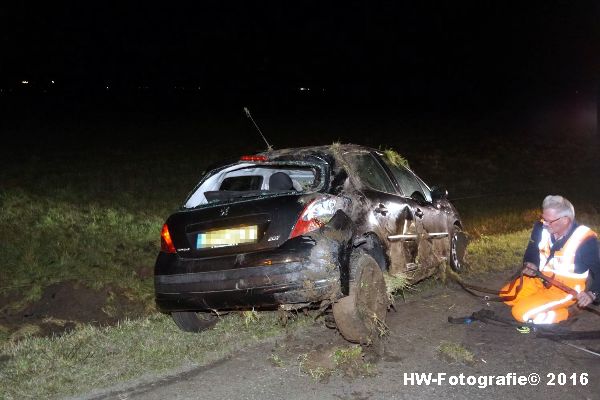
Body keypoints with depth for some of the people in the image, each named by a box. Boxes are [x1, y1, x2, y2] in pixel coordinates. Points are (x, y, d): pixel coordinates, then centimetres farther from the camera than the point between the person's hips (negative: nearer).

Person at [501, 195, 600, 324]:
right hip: (540, 279, 7)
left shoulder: (585, 239, -25)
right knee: (506, 295, 6)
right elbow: (531, 252, 8)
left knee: (521, 313, -19)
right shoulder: (541, 228, -10)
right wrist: (529, 265, -13)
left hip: (567, 288, -7)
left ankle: (563, 313, -1)